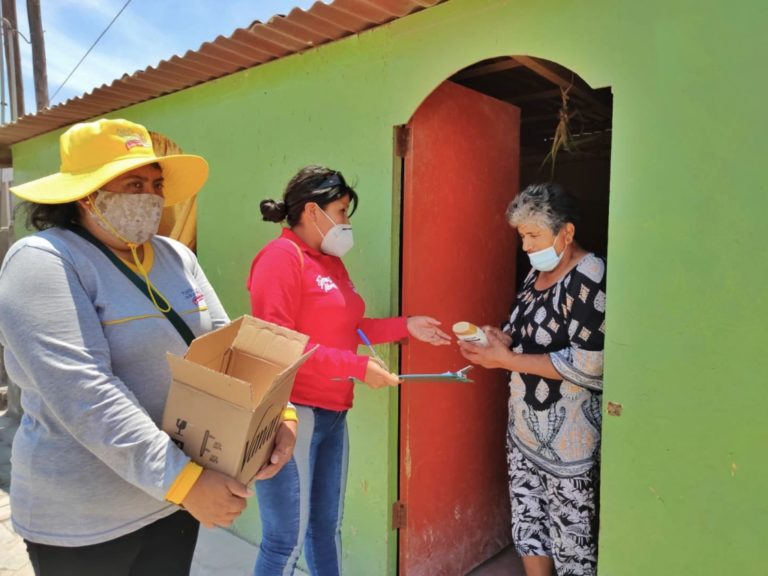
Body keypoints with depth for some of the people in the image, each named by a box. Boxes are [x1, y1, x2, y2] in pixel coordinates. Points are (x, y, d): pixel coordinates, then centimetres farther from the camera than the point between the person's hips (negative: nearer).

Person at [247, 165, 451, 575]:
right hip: (293, 413, -8)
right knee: (287, 538, 3)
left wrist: (405, 327, 12)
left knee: (328, 526, 20)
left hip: (332, 413, 8)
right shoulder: (280, 256, -14)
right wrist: (357, 367, -19)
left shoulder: (332, 261, 13)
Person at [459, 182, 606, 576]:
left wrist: (507, 360, -22)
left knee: (571, 530, 7)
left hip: (567, 433, -8)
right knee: (527, 520, 19)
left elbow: (588, 365, -24)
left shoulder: (589, 278, -18)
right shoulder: (538, 273, 8)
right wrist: (497, 339, -2)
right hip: (524, 423, 8)